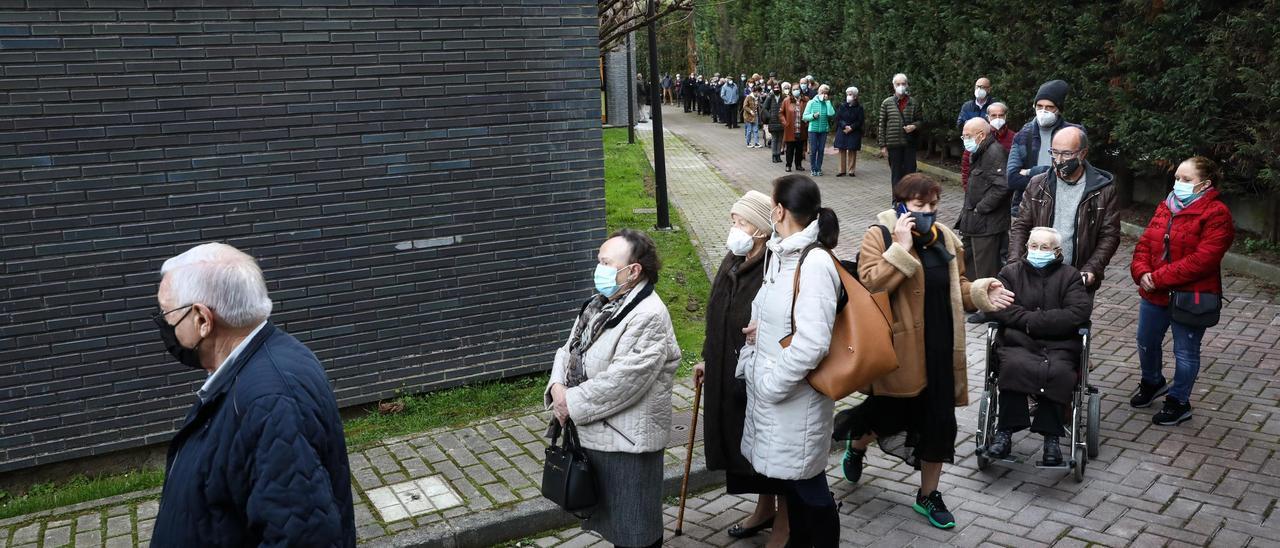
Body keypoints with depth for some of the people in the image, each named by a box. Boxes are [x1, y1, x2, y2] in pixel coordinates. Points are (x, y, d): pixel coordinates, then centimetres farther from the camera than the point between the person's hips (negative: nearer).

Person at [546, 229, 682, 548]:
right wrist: (558, 386, -8)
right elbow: (569, 350, 11)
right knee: (611, 517, 23)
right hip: (593, 432, 9)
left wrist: (572, 403, -18)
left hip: (627, 438, -9)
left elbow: (621, 382, -27)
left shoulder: (649, 317, -21)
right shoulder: (601, 304, 9)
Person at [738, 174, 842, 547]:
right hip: (769, 388, 8)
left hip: (796, 394, -8)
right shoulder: (781, 253, 7)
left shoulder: (815, 263, -21)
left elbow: (811, 343, -26)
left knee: (809, 487, 6)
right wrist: (758, 331, 3)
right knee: (789, 479, 21)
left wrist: (771, 383, -17)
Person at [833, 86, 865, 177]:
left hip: (854, 132, -2)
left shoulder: (859, 107, -1)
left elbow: (860, 121, -4)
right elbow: (838, 118, 0)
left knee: (852, 151, 0)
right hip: (842, 131, 2)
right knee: (842, 150, 2)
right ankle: (842, 170, 8)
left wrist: (851, 128, -14)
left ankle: (851, 170, 6)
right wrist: (845, 126, -14)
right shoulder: (842, 106, 4)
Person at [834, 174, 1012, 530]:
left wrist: (980, 293, 0)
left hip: (939, 348, 6)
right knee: (892, 414, 8)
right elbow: (869, 283, -24)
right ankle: (856, 445, 44)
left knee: (939, 421, 10)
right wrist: (901, 248, -25)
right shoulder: (880, 235, -10)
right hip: (898, 349, -5)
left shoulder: (945, 238, 9)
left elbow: (956, 286, 19)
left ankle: (928, 494, 29)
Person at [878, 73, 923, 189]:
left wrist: (914, 126, -11)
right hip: (893, 145, -1)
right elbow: (882, 126, 3)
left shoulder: (913, 102, 4)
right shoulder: (887, 103, 2)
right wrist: (883, 145, -2)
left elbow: (921, 120, 13)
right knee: (896, 175, 6)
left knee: (910, 173, 2)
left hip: (910, 144, 1)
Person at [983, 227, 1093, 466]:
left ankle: (1051, 438, -23)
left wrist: (1032, 322, -9)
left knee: (1060, 372, -33)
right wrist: (1029, 318, -10)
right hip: (1018, 344, 0)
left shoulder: (1070, 275, 15)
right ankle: (1005, 430, -25)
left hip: (1058, 347, 0)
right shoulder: (1011, 272, 18)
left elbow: (1079, 312, -4)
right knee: (1014, 365, -34)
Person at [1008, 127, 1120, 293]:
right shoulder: (1038, 184, 4)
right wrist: (1014, 262, -8)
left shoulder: (1104, 189, -3)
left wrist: (1091, 270, -13)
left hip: (1079, 282, -2)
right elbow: (1021, 226, 6)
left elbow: (1109, 235, -2)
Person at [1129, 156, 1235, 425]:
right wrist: (1142, 272, -14)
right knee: (1146, 343, 21)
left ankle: (1178, 403, 25)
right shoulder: (1166, 207, 8)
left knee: (1185, 353, 8)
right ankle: (1152, 383, 46)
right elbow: (1144, 244, 5)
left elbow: (1201, 260, -23)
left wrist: (1158, 278, -23)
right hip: (1154, 294, 7)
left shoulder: (1216, 215, -15)